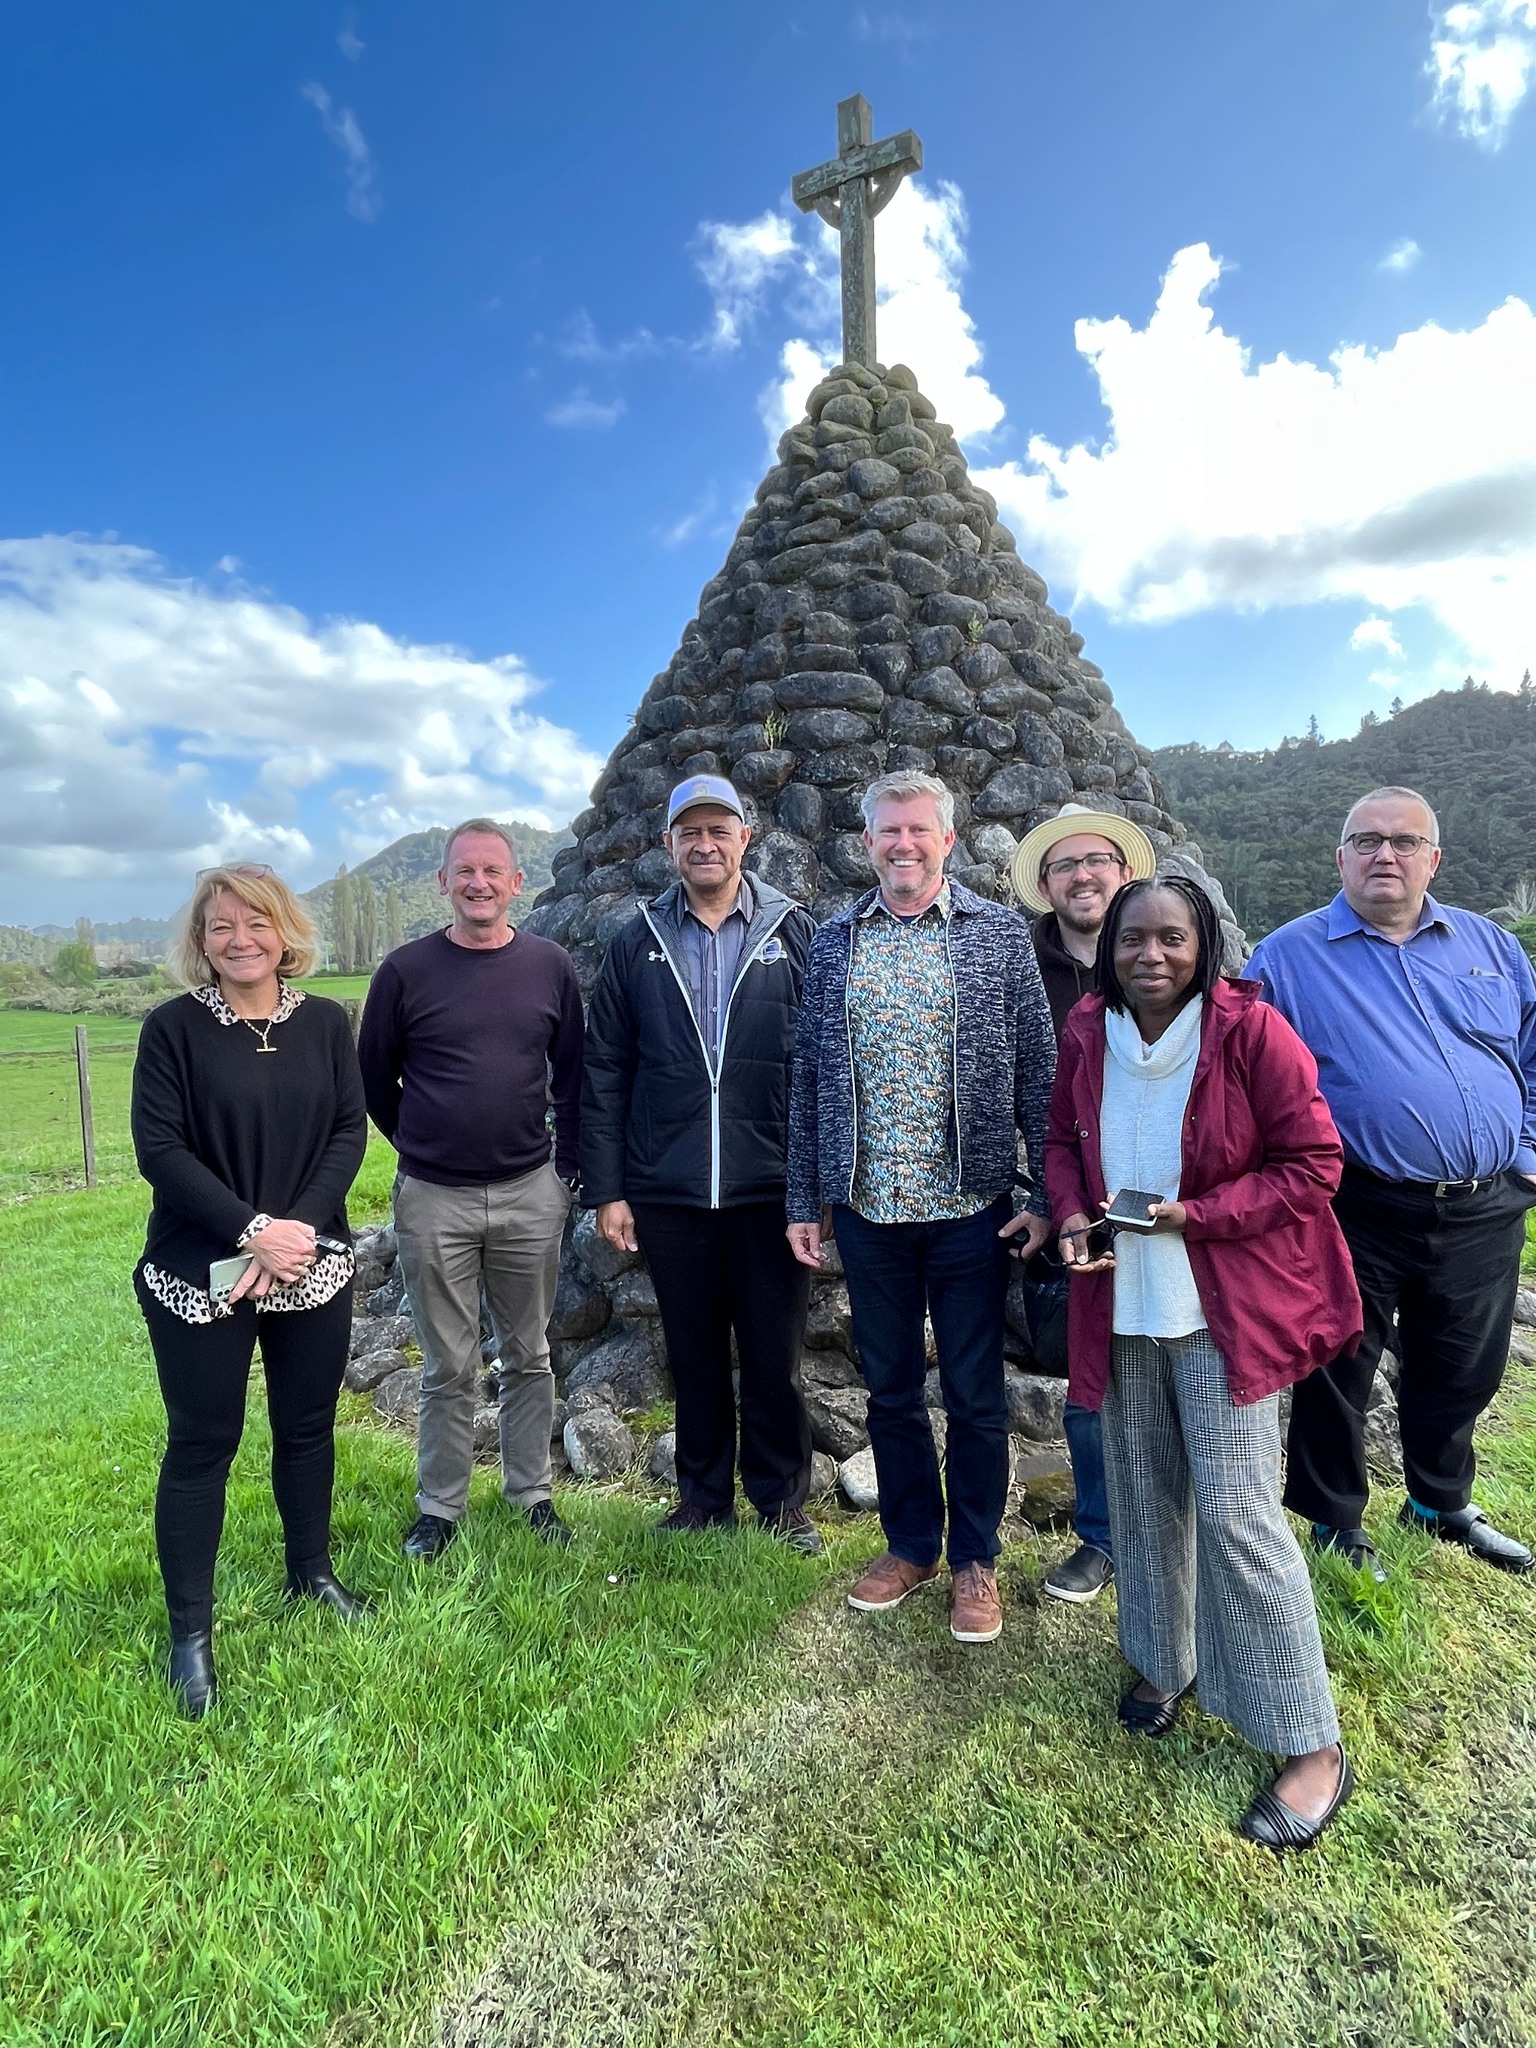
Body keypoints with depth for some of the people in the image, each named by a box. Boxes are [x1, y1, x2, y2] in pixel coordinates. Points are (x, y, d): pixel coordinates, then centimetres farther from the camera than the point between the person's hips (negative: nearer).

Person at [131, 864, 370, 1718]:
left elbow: (350, 1130, -2)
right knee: (202, 1444, 7)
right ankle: (191, 1632, 23)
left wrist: (297, 1229, -13)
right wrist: (252, 1230, -18)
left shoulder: (326, 1022, 1)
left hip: (314, 1264, 3)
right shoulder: (173, 1027, -6)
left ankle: (313, 1573, 37)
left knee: (308, 1424, 15)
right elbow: (159, 1148, -11)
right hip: (199, 1274, -2)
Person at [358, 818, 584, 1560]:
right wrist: (420, 1145, 11)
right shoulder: (406, 970, -4)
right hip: (433, 1199, -1)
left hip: (531, 1193, 2)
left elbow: (571, 1075, 9)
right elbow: (373, 1078, 8)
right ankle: (439, 1506, 27)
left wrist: (566, 1169, 7)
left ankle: (531, 1492, 31)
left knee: (529, 1356, 14)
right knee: (449, 1367, 10)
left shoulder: (550, 965, 1)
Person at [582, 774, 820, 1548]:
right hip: (668, 1193, 2)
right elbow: (603, 1071, 5)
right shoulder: (638, 942, 5)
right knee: (693, 1355, 16)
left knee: (775, 1356, 11)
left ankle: (781, 1500, 31)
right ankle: (703, 1498, 34)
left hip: (770, 1190, -1)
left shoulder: (795, 932, 0)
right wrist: (606, 1189, 0)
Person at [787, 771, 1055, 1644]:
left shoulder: (1002, 932, -1)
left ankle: (975, 1559, 31)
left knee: (976, 1393, 11)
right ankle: (911, 1544, 36)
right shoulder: (834, 941, 5)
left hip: (969, 1204, -2)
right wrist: (804, 1200, 5)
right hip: (867, 1207, 3)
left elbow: (1039, 1069, -2)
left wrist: (1046, 1195, -6)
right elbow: (810, 1076, 6)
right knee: (890, 1388, 16)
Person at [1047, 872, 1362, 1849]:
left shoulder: (1250, 1029, -16)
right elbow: (1064, 1141, 11)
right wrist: (1075, 1213, -8)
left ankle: (1313, 1749, 16)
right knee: (1144, 1495, 17)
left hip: (1226, 1310, -4)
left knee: (1236, 1513, -3)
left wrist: (1187, 1214, -21)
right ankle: (1165, 1664, 41)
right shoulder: (1088, 1032, -2)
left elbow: (1314, 1164, -13)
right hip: (1123, 1306, 5)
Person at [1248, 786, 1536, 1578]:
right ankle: (1335, 1526, 29)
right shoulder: (1288, 957, -4)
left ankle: (1442, 1504, 46)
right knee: (1336, 1376, 8)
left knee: (1463, 1375, 21)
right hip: (1359, 1214, -4)